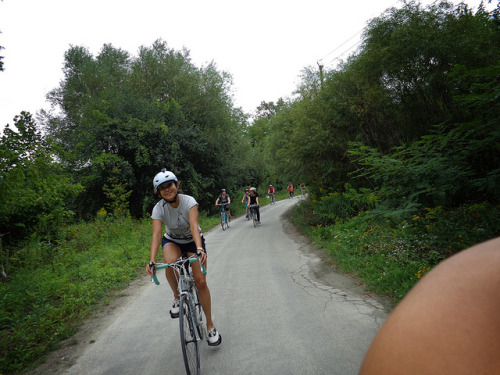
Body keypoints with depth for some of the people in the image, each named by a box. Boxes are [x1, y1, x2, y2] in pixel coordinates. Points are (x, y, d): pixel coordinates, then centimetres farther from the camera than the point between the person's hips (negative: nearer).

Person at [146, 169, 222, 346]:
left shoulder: (188, 201, -26)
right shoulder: (159, 208, -20)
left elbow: (194, 226, -39)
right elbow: (156, 234, -30)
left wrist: (199, 249, -54)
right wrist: (152, 261, -44)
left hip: (193, 241, -1)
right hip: (172, 241, 1)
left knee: (200, 281, -12)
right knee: (170, 262, -35)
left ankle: (210, 325, 6)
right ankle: (177, 297, -5)